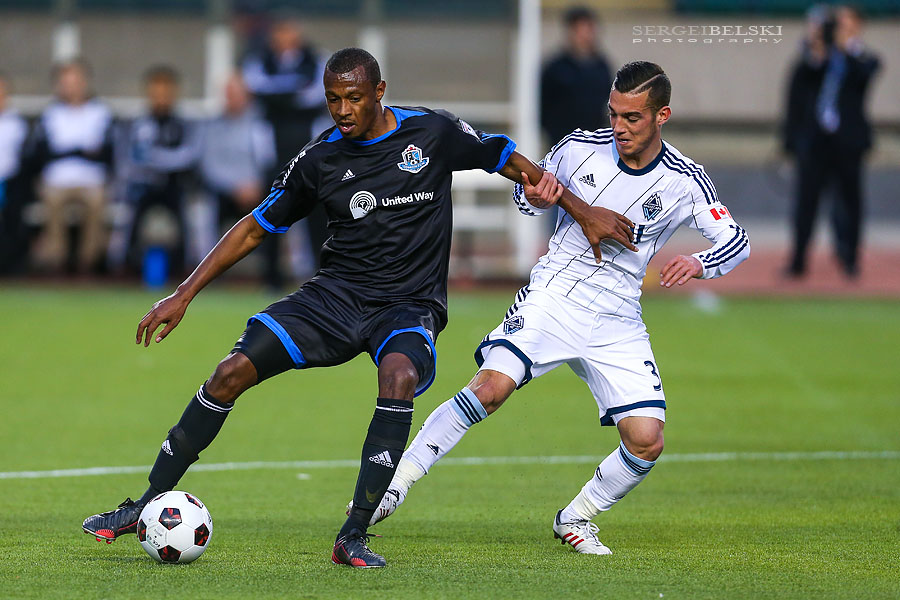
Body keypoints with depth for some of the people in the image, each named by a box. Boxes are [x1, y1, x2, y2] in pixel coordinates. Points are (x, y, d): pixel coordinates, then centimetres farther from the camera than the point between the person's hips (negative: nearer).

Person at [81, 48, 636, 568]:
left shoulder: (434, 133, -4)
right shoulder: (320, 161, 0)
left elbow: (509, 160, 9)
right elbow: (255, 228, 8)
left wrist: (584, 211, 5)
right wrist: (184, 296, 5)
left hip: (411, 305, -2)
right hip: (339, 294, 2)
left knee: (399, 376, -37)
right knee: (233, 371, -14)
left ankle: (355, 536, -31)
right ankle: (146, 508, -1)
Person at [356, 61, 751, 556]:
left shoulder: (684, 181, -4)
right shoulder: (580, 148, -2)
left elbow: (736, 240, -4)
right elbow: (529, 185, 16)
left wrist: (699, 263, -26)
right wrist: (536, 192, -9)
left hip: (617, 321, 1)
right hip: (552, 295, -1)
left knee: (646, 442, -11)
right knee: (490, 388, -24)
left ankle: (575, 519, 14)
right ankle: (395, 483, -16)